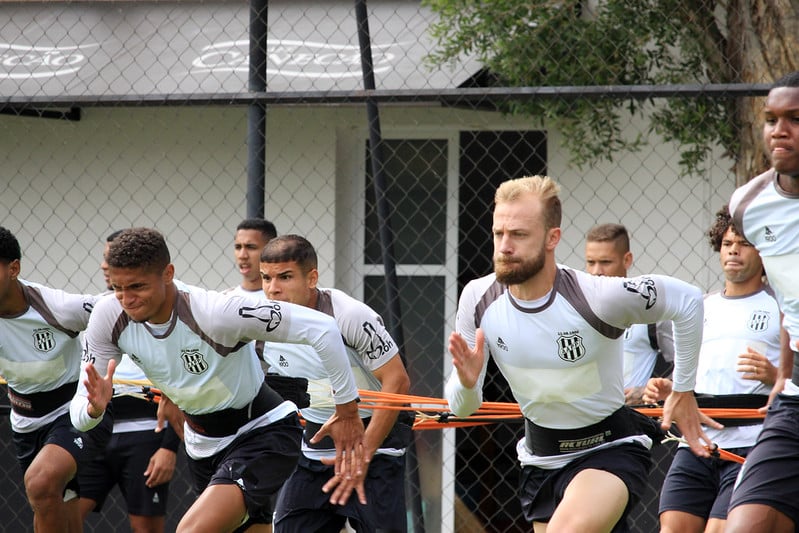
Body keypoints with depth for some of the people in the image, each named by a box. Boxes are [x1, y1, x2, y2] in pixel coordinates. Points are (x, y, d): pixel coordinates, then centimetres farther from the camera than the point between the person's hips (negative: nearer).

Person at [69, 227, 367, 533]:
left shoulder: (214, 313, -32)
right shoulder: (109, 316, -15)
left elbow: (321, 327, -29)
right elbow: (79, 414, -8)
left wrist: (347, 411, -22)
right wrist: (93, 407, -33)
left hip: (262, 433, -7)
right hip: (202, 446, 7)